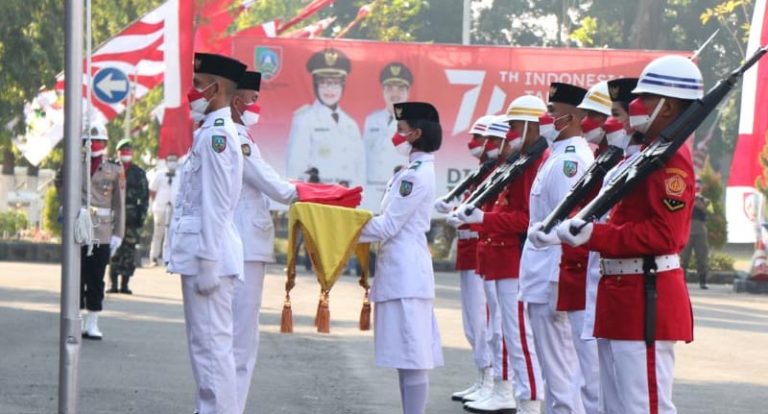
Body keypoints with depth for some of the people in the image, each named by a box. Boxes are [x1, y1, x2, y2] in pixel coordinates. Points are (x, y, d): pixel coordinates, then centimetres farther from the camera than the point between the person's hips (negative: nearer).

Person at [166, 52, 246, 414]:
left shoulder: (217, 134, -14)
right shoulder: (208, 132, 17)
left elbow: (216, 204, -18)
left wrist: (207, 263, -19)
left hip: (209, 254, -11)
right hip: (198, 253, 11)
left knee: (212, 344, -9)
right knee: (204, 344, 14)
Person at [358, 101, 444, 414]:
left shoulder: (415, 174, -14)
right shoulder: (421, 170, 16)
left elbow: (388, 225, -16)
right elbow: (394, 221, 18)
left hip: (405, 273, -10)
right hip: (403, 271, 10)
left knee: (411, 355, -8)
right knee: (407, 355, 13)